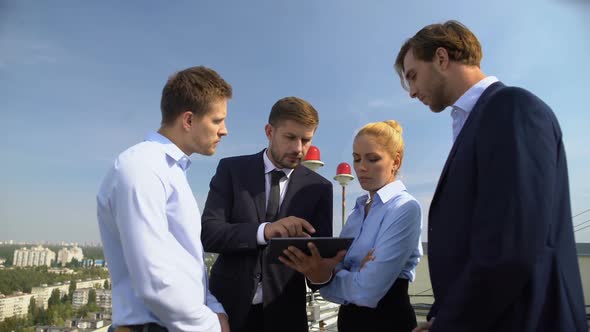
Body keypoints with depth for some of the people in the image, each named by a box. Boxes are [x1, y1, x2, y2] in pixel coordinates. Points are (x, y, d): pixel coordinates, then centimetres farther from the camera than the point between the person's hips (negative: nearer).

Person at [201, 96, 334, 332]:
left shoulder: (319, 188, 0)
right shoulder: (231, 169, -4)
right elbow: (207, 233, -13)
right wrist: (263, 231, -29)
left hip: (284, 312, 1)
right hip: (229, 305, -1)